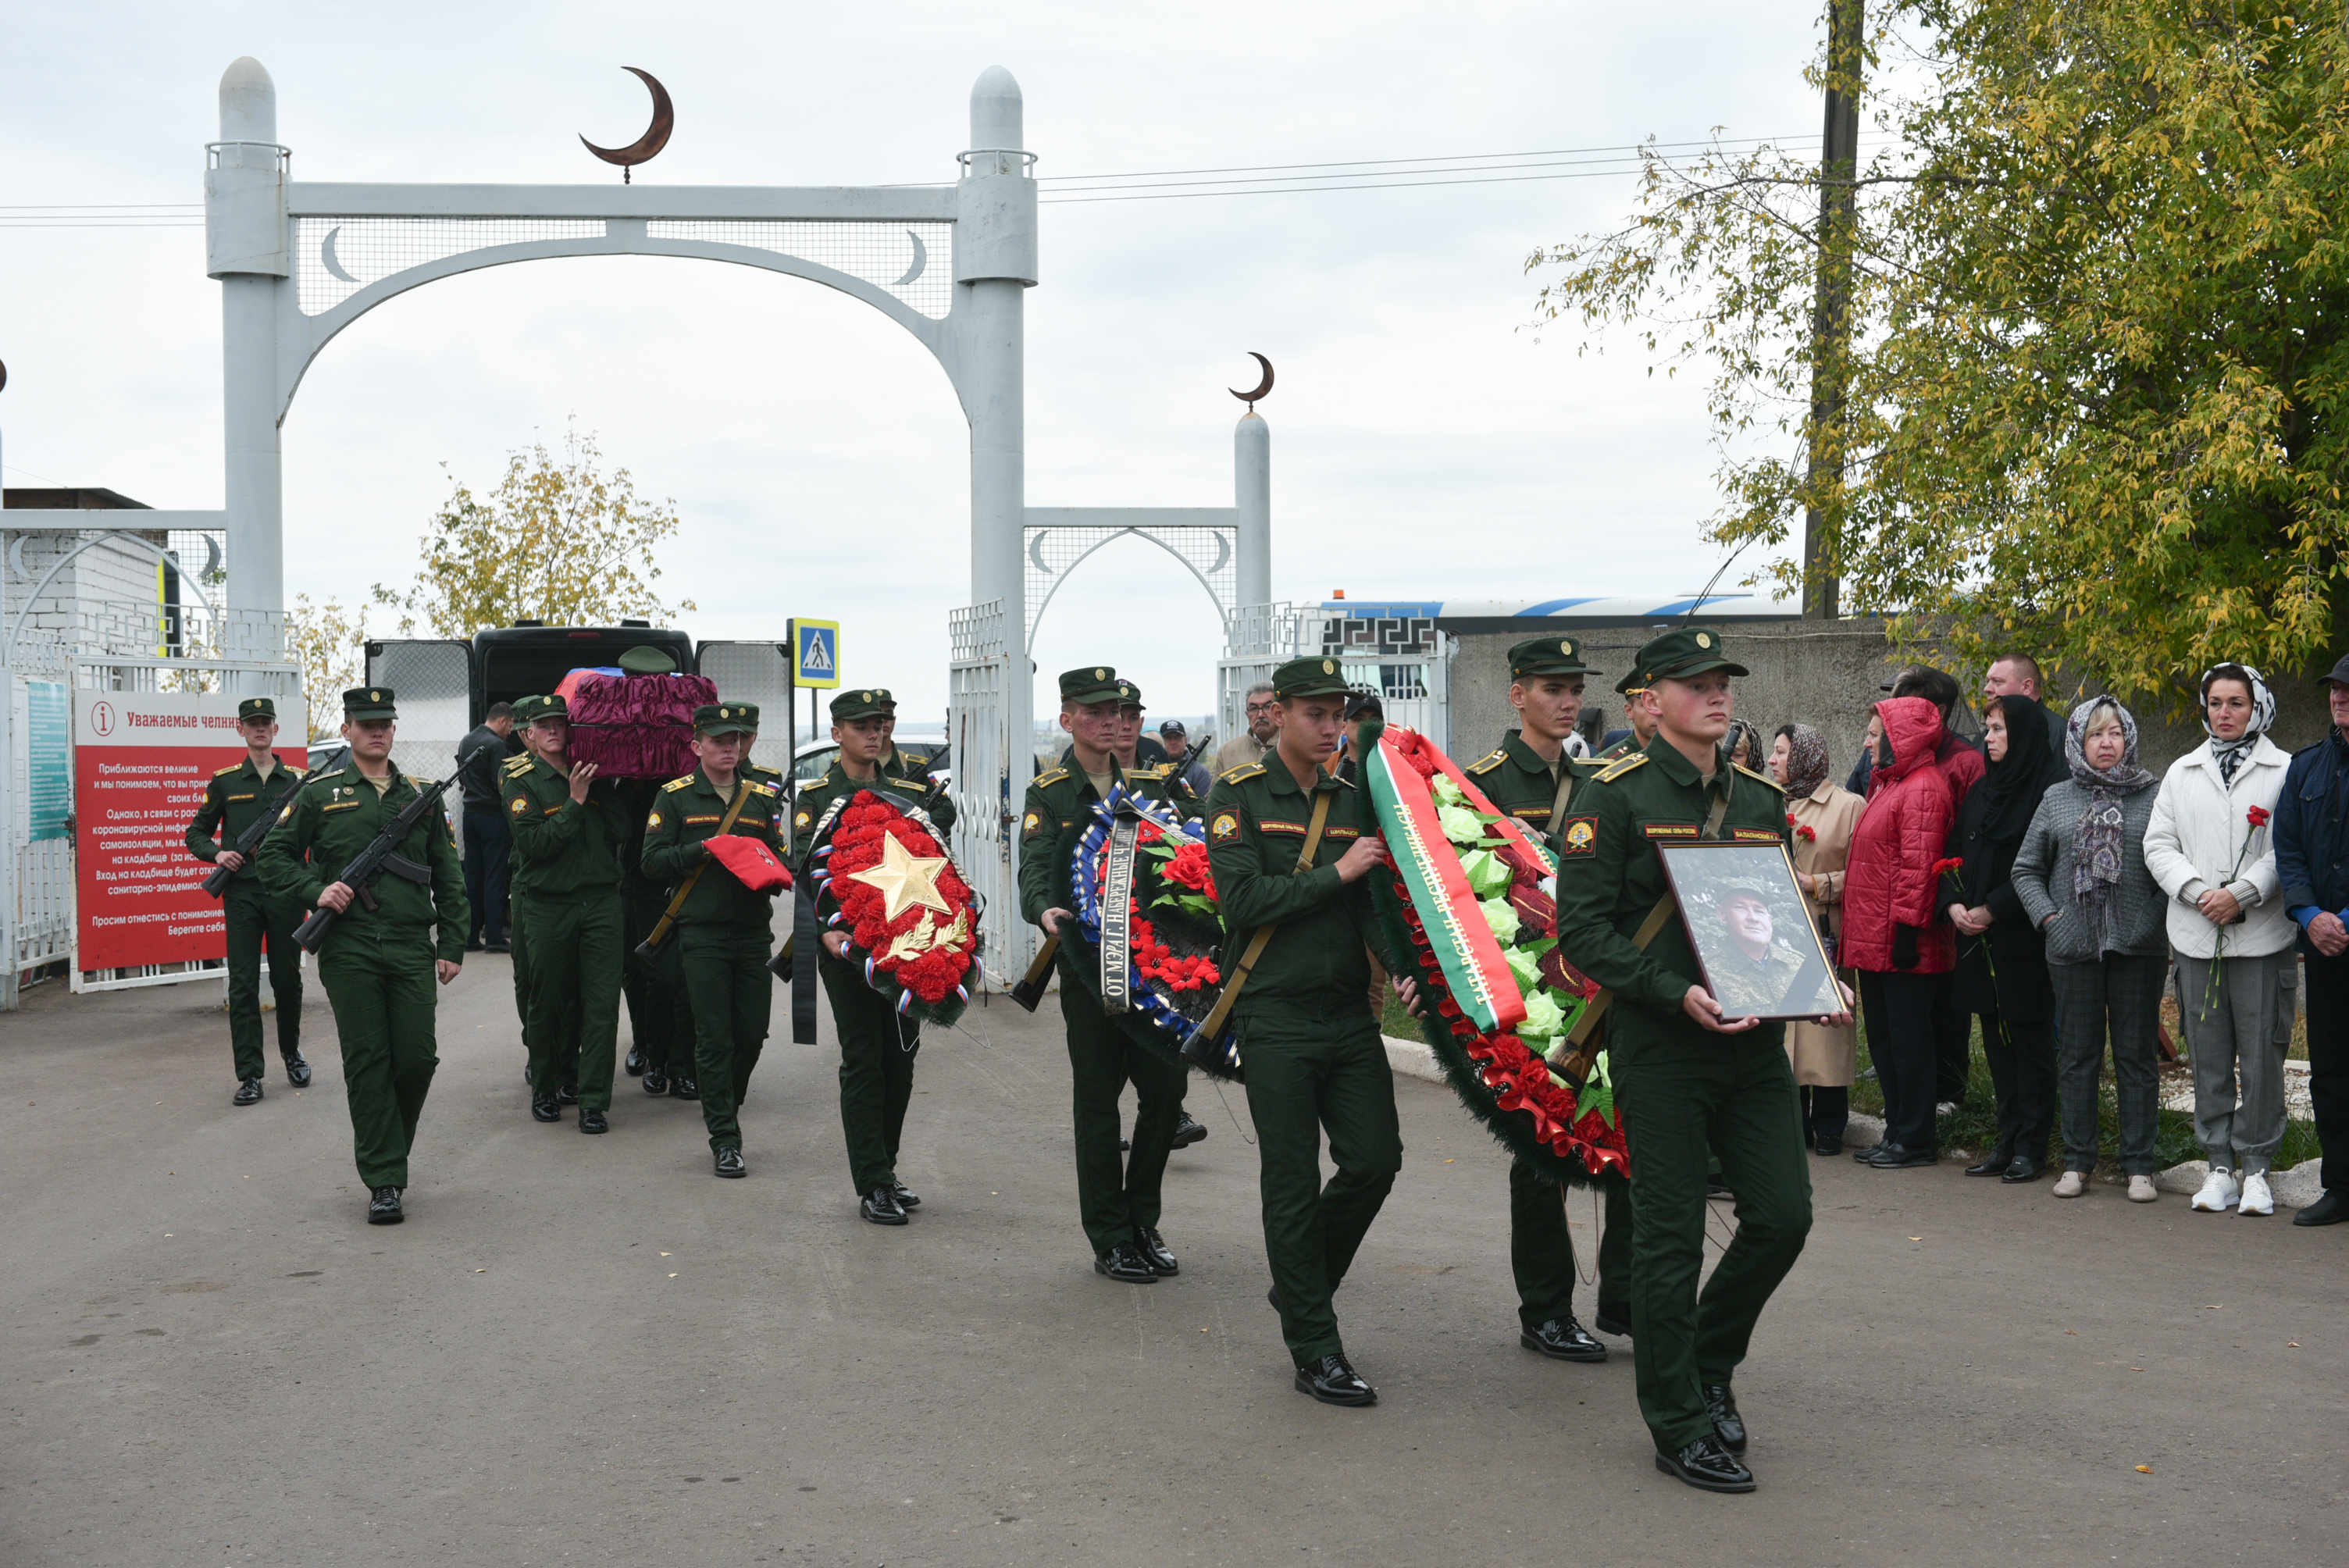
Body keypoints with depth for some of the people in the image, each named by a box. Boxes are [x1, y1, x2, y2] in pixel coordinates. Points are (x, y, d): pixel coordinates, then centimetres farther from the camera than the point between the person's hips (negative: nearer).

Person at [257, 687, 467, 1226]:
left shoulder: (421, 794, 12)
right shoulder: (320, 793, 5)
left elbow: (447, 877, 14)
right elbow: (274, 856, 8)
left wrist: (453, 946, 8)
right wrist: (316, 892, -9)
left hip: (412, 947, 2)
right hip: (349, 949, -2)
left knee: (417, 1058, 0)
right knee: (367, 1064, -1)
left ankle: (389, 1150, 26)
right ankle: (384, 1182, 5)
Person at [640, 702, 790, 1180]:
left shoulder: (763, 795, 12)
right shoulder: (676, 797, 3)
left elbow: (782, 857, 15)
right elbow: (653, 861, -2)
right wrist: (704, 850, -14)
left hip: (755, 931, 4)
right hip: (703, 934, -3)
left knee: (752, 1033, 6)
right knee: (714, 1037, -4)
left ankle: (723, 1108, 32)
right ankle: (725, 1140, 2)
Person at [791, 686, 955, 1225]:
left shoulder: (914, 785, 11)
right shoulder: (816, 795, 2)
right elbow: (806, 868, -7)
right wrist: (826, 930, -22)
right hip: (846, 942, -4)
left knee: (901, 1058, 9)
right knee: (863, 1061, -4)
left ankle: (885, 1169, 23)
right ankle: (872, 1186, -1)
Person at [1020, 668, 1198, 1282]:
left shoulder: (1151, 786, 14)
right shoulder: (1048, 795, 1)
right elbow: (1034, 871, -12)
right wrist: (1046, 910, -33)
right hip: (1089, 965, -4)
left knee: (1167, 1088, 3)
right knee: (1097, 1099, 1)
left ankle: (1142, 1222, 20)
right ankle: (1110, 1239, 11)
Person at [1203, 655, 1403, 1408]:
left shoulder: (1353, 799, 11)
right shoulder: (1238, 796, -3)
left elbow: (1375, 899, 6)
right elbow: (1241, 900, -14)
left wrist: (1405, 971, -11)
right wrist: (1335, 873, -14)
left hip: (1349, 1012, 5)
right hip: (1276, 1016, -5)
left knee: (1377, 1158, 1)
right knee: (1293, 1182, 1)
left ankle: (1299, 1284, 27)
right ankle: (1314, 1351, 11)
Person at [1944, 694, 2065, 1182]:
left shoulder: (2051, 788, -9)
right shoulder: (1982, 790, 15)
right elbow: (1956, 851, 15)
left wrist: (1992, 909, -16)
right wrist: (1955, 903, -2)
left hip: (2024, 938, -7)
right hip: (1979, 940, 7)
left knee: (2030, 1040, -1)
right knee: (1996, 1040, 10)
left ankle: (2031, 1146, 5)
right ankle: (2008, 1140, 17)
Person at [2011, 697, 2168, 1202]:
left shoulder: (2155, 795, 3)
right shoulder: (2057, 800, 9)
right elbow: (2026, 868, 14)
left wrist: (2166, 919, -8)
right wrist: (2047, 915, 1)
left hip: (2138, 947, -2)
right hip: (2073, 947, 2)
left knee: (2136, 1057, 3)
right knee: (2077, 1057, 8)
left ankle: (2139, 1166, 10)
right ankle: (2077, 1162, 16)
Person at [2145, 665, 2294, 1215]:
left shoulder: (2284, 772, 3)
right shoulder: (2181, 773, 14)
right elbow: (2158, 844, 9)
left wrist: (2241, 893, -15)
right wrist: (2197, 890, -7)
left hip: (2263, 938, -3)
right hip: (2196, 940, 3)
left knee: (2261, 1058, -1)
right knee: (2208, 1060, 7)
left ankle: (2256, 1168, 9)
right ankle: (2220, 1165, 15)